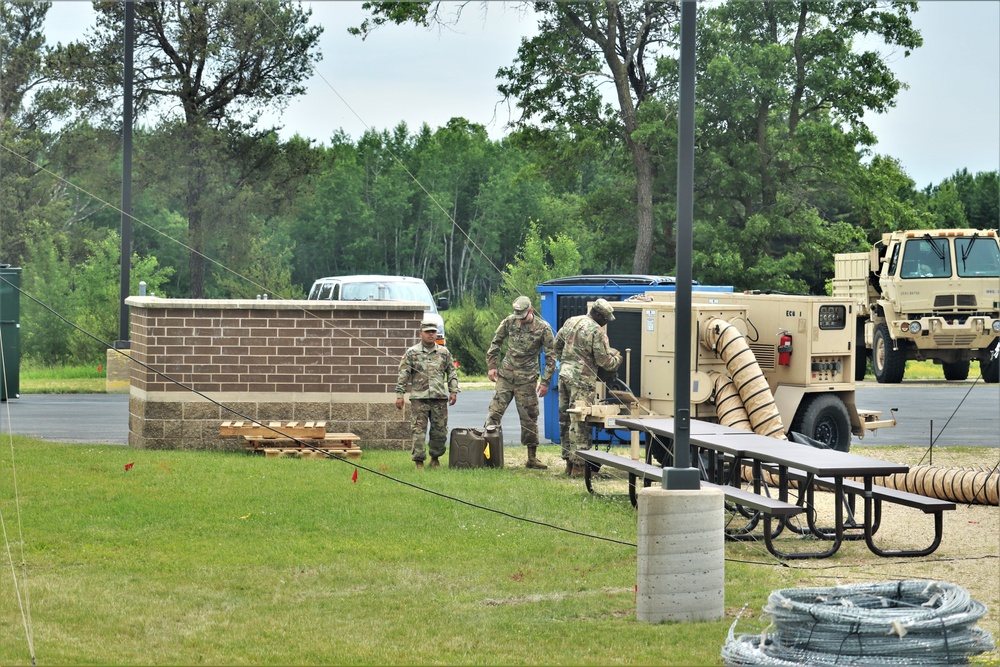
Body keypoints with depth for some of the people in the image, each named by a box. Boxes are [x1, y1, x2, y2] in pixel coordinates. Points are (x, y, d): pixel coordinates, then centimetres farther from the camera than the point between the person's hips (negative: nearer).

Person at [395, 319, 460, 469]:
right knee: (418, 431, -5)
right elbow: (403, 375, 2)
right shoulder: (412, 353, 3)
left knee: (440, 431, 6)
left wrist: (453, 391, 7)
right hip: (419, 398, -2)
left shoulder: (444, 352, 10)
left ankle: (435, 458, 23)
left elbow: (452, 373, 16)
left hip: (439, 398, 3)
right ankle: (419, 461, 0)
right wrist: (399, 395, -3)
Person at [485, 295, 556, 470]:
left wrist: (545, 382, -7)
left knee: (529, 418, 3)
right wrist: (492, 366, 6)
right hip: (505, 376, 2)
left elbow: (551, 357, -4)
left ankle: (532, 458, 9)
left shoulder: (543, 328, -8)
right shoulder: (509, 322, 0)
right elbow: (495, 343, 13)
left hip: (526, 380, -2)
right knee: (495, 411, -1)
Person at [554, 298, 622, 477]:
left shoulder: (570, 322, 10)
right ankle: (579, 465, -6)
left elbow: (557, 344, 21)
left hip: (564, 374, 8)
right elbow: (604, 361, -11)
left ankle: (569, 461, 20)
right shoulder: (597, 331, -14)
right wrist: (617, 358, 10)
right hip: (582, 380, -8)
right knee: (580, 423, -6)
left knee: (565, 418, 13)